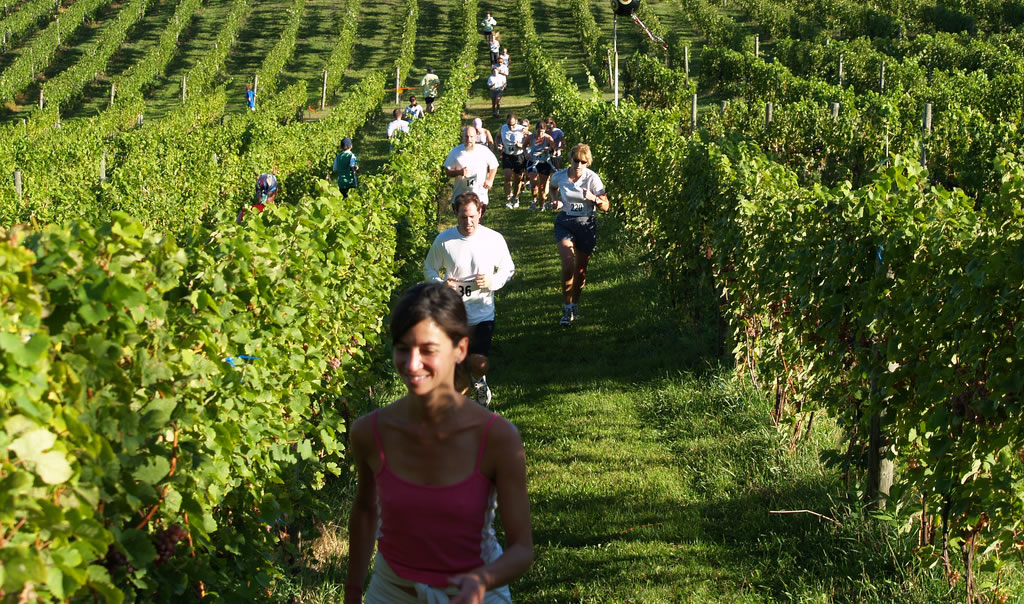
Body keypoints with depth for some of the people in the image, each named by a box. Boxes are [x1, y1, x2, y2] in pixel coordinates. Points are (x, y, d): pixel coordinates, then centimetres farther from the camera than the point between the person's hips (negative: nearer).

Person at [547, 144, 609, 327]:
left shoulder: (592, 178, -11)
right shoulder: (560, 176, -6)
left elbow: (606, 206, -10)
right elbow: (553, 187, 21)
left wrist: (593, 198, -29)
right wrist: (555, 200, 2)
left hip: (586, 224, 0)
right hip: (565, 222, 0)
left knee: (581, 268, 11)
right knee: (568, 265, -19)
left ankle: (575, 304, 34)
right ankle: (567, 308, -7)